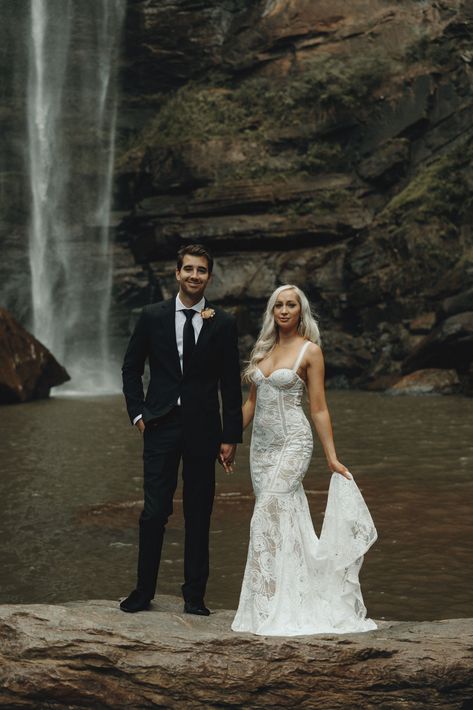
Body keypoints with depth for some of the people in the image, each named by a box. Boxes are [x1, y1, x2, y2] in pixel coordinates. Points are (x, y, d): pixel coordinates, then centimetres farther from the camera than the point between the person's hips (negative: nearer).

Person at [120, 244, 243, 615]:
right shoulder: (153, 316, 2)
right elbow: (131, 368, 11)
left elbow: (231, 384, 3)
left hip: (203, 429, 0)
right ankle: (144, 591, 13)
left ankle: (194, 595, 16)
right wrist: (138, 413, 1)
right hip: (161, 426, 0)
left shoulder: (224, 323, 1)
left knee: (199, 515, 6)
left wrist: (231, 437, 0)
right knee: (154, 511, -1)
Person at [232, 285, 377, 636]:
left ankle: (267, 609, -10)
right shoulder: (264, 348, 12)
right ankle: (296, 600, 16)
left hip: (292, 443, -6)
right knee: (284, 520, 8)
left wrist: (332, 458, -8)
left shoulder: (310, 351, -4)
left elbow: (319, 409, -5)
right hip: (262, 444, 6)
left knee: (267, 519, -14)